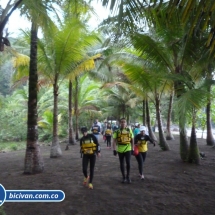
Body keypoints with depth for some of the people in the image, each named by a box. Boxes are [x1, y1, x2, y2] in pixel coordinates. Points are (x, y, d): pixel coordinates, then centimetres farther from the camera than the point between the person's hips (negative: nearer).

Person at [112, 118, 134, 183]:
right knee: (121, 164, 9)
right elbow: (114, 141, -3)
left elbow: (132, 140, 11)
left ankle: (128, 176, 16)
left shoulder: (129, 131, 4)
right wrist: (114, 150, -10)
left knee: (128, 163, -6)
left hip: (128, 149, 0)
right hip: (120, 150, 0)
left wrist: (132, 149, 7)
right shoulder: (117, 131, 0)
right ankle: (123, 177, 25)